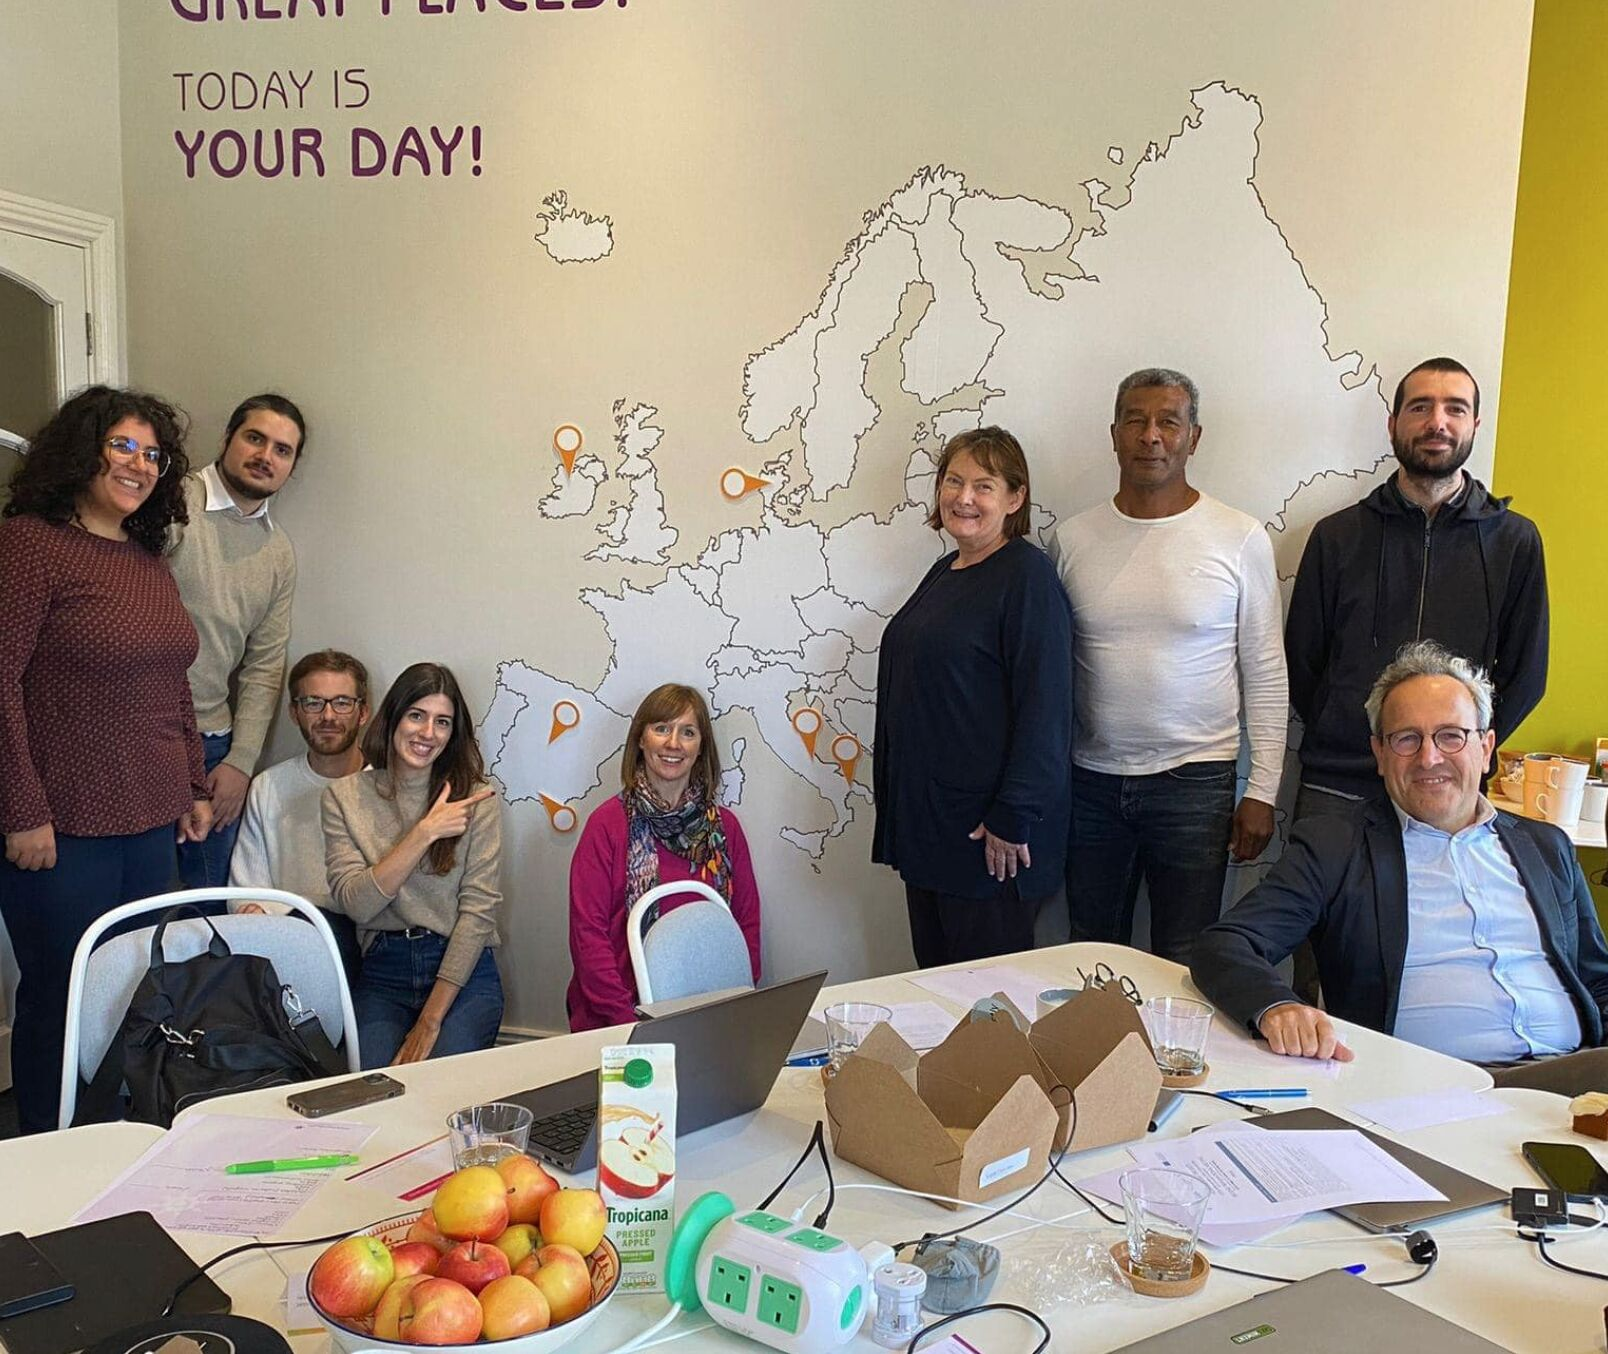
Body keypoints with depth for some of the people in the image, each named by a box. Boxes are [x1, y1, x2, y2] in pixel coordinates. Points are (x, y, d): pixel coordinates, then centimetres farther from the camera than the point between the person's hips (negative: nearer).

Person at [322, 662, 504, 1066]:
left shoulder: (475, 800, 0)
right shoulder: (344, 797, 4)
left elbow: (478, 911, -7)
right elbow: (355, 903, -7)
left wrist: (431, 1019, -13)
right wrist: (424, 834, -16)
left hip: (464, 972, -1)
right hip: (383, 973, 1)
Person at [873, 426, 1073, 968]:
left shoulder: (1027, 577, -13)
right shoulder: (944, 573, 12)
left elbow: (1044, 707, -19)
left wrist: (1013, 818, -20)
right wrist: (897, 805, 18)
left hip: (987, 832, -8)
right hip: (923, 817, 8)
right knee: (935, 971, 16)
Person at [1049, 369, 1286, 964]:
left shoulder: (1240, 539, -4)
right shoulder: (1072, 540, 2)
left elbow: (1266, 677, -1)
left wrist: (1262, 792, -3)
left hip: (1194, 781, -2)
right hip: (1089, 780, 2)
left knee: (1184, 967, 8)